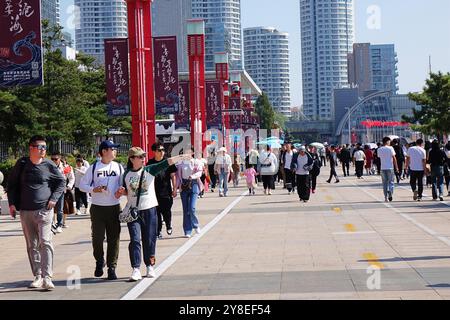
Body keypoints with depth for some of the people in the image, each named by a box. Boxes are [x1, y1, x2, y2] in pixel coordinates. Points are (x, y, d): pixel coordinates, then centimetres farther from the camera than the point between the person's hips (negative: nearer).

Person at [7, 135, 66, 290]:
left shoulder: (49, 165, -1)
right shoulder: (22, 164, 4)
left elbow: (61, 181, 10)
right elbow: (12, 183, 13)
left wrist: (54, 198, 0)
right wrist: (12, 203, 6)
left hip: (44, 210, -3)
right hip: (25, 212, 3)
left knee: (45, 242, -12)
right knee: (32, 245, 7)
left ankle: (47, 277, -14)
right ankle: (37, 276, 15)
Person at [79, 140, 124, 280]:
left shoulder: (118, 167, 9)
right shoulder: (94, 167, 2)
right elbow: (82, 185, 5)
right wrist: (93, 189, -13)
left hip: (114, 207, 2)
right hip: (97, 207, -2)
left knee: (114, 238, -1)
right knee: (97, 237, 0)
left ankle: (112, 267, 6)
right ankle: (99, 261, 25)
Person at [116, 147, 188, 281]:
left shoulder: (149, 170, -1)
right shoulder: (127, 174, 5)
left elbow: (167, 162, -10)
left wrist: (183, 156, -18)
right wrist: (121, 192, -4)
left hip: (149, 209, 0)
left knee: (149, 239, 5)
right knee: (135, 239, -7)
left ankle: (150, 266, 19)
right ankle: (136, 269, -6)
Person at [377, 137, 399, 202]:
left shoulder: (379, 149, 5)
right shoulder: (390, 148, -6)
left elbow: (379, 157, 10)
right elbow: (394, 158, -6)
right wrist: (396, 167, -1)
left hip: (382, 168, 3)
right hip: (390, 167, -3)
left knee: (385, 183, 9)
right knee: (391, 182, 6)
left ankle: (386, 197, 7)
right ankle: (390, 193, -17)